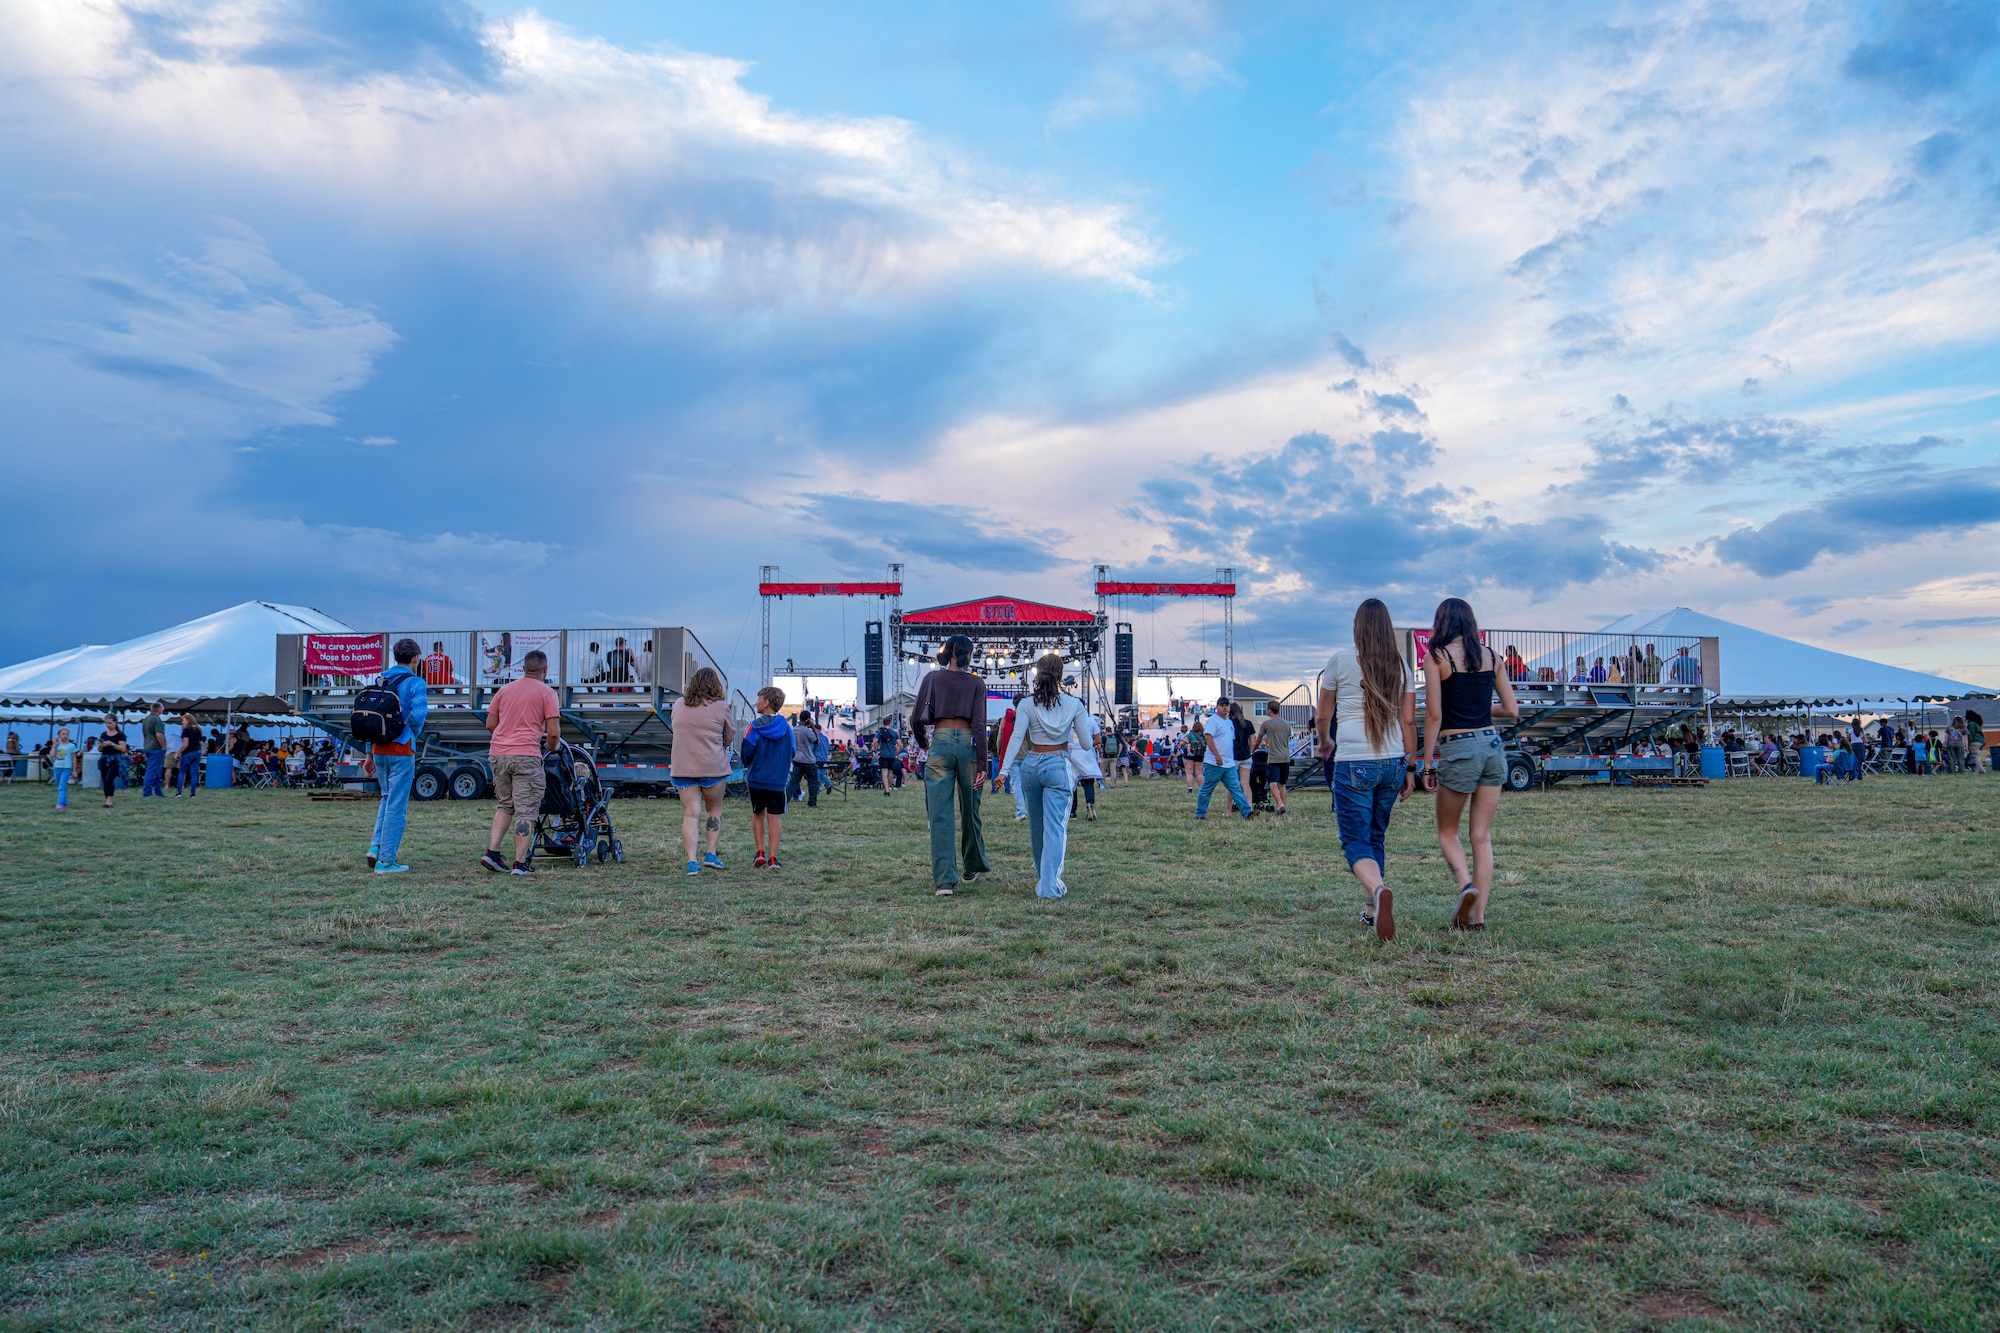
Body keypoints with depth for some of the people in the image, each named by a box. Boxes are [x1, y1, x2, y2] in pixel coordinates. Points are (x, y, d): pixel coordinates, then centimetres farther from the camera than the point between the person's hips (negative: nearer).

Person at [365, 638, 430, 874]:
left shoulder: (381, 681, 11)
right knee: (397, 805, 0)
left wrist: (370, 753, 18)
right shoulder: (415, 683, -9)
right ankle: (386, 860, 2)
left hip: (379, 749, 7)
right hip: (401, 750, -6)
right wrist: (415, 734, 1)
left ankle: (375, 846, 11)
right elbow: (418, 714, -22)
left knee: (387, 798, 23)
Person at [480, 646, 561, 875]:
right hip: (526, 756, -5)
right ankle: (521, 863, -2)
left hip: (497, 753, 6)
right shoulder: (547, 693, -1)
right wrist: (551, 746, 14)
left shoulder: (505, 689, 14)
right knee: (526, 810, -1)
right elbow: (554, 732, -6)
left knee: (504, 805, 20)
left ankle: (492, 853, 10)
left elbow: (490, 724, 17)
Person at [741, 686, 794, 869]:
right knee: (775, 817, 3)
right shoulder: (786, 727, 0)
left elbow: (747, 752, -8)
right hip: (778, 780, 1)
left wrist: (748, 765, 14)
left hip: (756, 778, -1)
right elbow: (792, 751, 7)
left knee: (758, 814, 16)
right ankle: (772, 857, 0)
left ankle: (760, 853, 12)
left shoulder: (756, 727, -7)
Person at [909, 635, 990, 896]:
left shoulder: (932, 678, 7)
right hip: (968, 744, 0)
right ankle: (973, 867, 33)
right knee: (970, 812, 16)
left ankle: (945, 880, -12)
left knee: (940, 815, -3)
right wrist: (982, 765, -7)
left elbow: (916, 719, 5)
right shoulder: (976, 683, 4)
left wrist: (923, 743, 24)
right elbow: (979, 725, -5)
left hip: (940, 743, 0)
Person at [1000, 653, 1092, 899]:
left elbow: (1016, 738, -13)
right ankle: (1049, 884, -17)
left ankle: (1043, 876, 35)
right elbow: (1086, 745, 0)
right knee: (1055, 825, -5)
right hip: (1058, 765, -2)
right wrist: (1085, 721, 19)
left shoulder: (1027, 704, -2)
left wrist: (1005, 768, -15)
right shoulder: (1073, 704, -2)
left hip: (1031, 764, 2)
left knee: (1036, 824, 17)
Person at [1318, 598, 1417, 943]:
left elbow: (1323, 715, 7)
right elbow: (1408, 721, 7)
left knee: (1355, 841, -2)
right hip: (1392, 762, 4)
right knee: (1376, 837, 18)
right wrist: (1407, 768, 15)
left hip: (1353, 763, -4)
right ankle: (1372, 911, 21)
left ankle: (1379, 890, -31)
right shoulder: (1400, 664, 7)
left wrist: (1325, 743, 27)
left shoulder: (1340, 659, -2)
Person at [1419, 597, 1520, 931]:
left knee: (1447, 832, 12)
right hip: (1492, 745, 4)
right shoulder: (1489, 656, 8)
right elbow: (1512, 710, 9)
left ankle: (1466, 885, -14)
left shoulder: (1436, 657, -5)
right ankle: (1478, 915, 6)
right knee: (1482, 837, 8)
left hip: (1459, 749, -4)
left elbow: (1434, 714, -9)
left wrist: (1427, 761, -2)